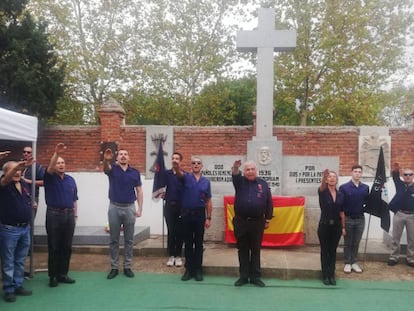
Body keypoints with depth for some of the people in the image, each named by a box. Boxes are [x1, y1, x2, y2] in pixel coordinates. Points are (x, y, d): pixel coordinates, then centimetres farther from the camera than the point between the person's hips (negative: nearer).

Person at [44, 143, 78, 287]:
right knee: (53, 247, 2)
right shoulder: (50, 178, 0)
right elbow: (50, 167, -23)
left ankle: (63, 274, 18)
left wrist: (75, 215, 10)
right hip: (54, 214, -4)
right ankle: (53, 276, 11)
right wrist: (56, 153, -38)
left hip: (69, 215, 4)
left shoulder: (71, 180, 12)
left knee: (67, 247, 8)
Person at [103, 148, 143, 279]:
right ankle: (114, 267, 17)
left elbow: (139, 191, 5)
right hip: (114, 207, -1)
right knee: (113, 240, 7)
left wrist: (140, 209, -3)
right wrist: (106, 159, -50)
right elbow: (106, 167, -26)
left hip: (129, 208, 1)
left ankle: (127, 267, 17)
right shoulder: (112, 168, 0)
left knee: (129, 240, 7)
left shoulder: (135, 172, 4)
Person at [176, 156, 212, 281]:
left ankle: (198, 269, 16)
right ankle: (189, 269, 16)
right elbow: (179, 172, -24)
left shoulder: (206, 181, 6)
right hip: (186, 213, -1)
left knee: (199, 243, 7)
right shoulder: (186, 177, 1)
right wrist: (175, 166, -47)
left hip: (200, 214, 1)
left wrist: (208, 218, 0)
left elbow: (208, 201, 6)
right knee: (188, 243, 7)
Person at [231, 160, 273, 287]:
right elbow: (235, 176, -20)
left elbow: (269, 203, 7)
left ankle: (255, 277, 17)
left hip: (257, 222, 0)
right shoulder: (240, 182, 4)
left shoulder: (263, 184, 5)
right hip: (241, 222, 0)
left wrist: (267, 220, 5)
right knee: (242, 250, 8)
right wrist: (235, 168, -43)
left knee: (256, 250, 7)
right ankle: (243, 276, 17)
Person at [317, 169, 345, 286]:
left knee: (333, 251, 10)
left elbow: (341, 212, 8)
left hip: (336, 225, 3)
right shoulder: (323, 192, -7)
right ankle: (325, 275, 13)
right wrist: (324, 176, -52)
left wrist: (343, 227, 6)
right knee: (325, 251, 5)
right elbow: (322, 186, -32)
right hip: (324, 225, -3)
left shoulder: (340, 194, 5)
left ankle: (332, 275, 19)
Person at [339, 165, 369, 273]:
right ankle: (347, 263, 17)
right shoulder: (344, 187, -8)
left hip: (360, 219, 3)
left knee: (356, 243, 11)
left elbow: (368, 202, 7)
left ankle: (354, 262, 22)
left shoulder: (366, 188, 2)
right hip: (347, 219, -2)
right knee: (347, 243, 8)